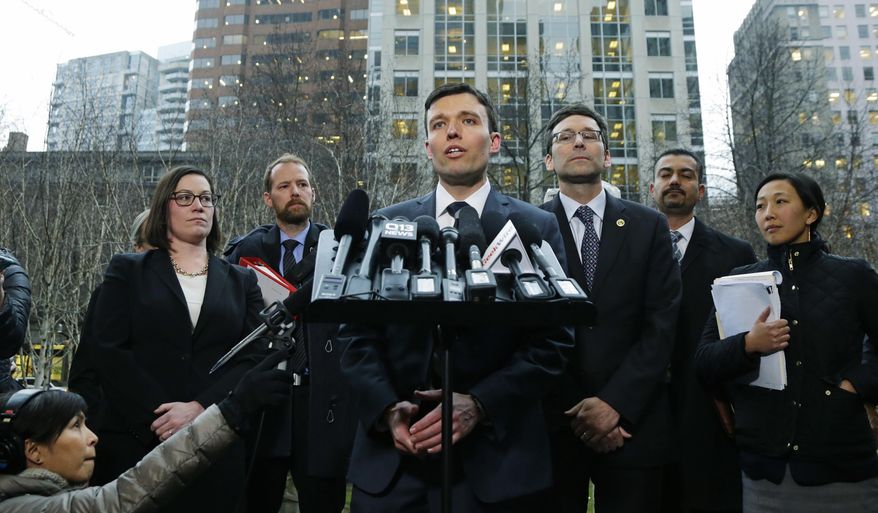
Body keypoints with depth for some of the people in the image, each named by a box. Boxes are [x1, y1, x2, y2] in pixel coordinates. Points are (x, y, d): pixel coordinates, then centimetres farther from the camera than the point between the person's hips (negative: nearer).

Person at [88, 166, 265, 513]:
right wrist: (157, 416, -13)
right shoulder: (127, 271, 8)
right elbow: (109, 351, -3)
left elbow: (253, 357, 1)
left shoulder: (241, 281, 11)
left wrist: (200, 408, -13)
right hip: (136, 440, -1)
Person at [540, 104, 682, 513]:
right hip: (551, 422, -1)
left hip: (633, 421, 1)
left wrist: (616, 402, -12)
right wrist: (574, 411, -10)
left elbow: (662, 325, -2)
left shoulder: (648, 226, 5)